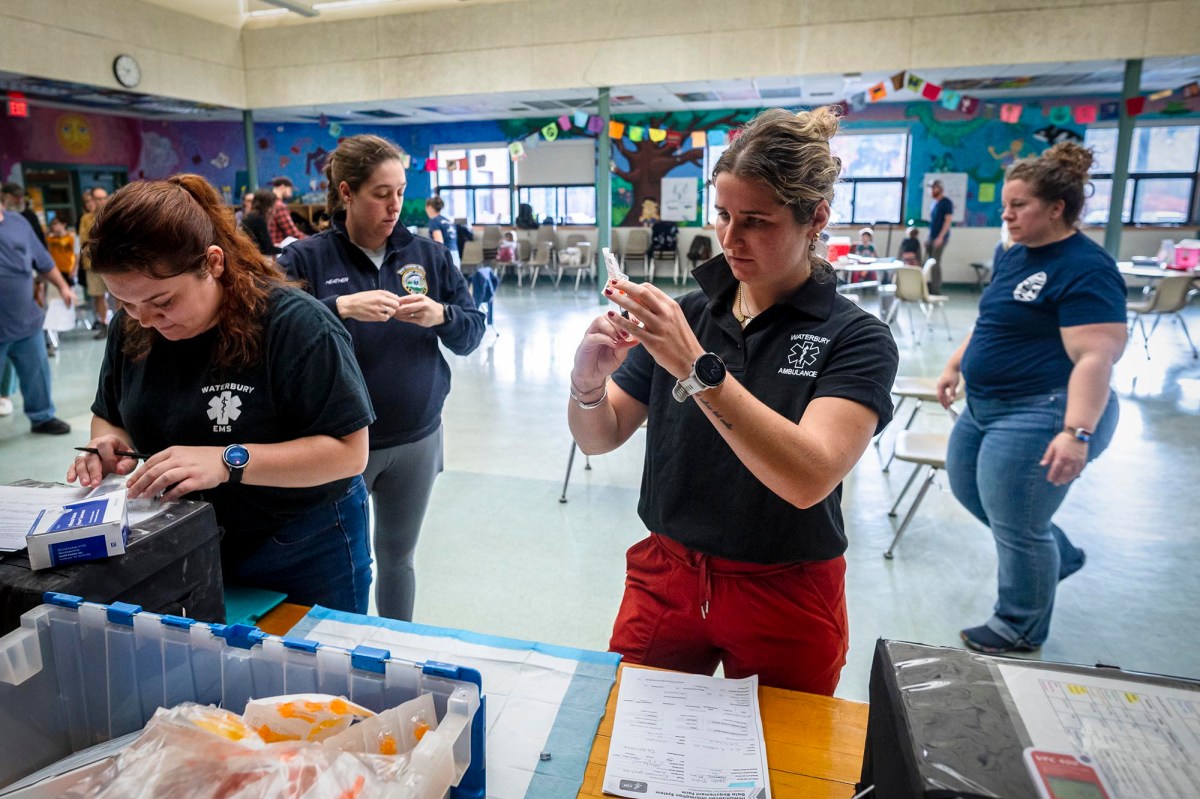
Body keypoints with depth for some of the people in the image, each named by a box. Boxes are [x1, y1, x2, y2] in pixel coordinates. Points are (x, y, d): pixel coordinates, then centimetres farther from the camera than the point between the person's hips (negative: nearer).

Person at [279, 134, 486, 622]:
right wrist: (340, 307, -29)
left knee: (398, 557, 18)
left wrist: (441, 316, -17)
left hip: (417, 440, 3)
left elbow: (472, 333, 3)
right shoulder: (306, 259, -6)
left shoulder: (429, 255, 2)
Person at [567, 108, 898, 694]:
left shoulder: (856, 338, -12)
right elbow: (599, 438, -1)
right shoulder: (684, 315, -2)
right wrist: (588, 383, -22)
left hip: (785, 599, -2)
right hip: (665, 576, 3)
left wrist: (697, 368, -35)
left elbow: (809, 477, -27)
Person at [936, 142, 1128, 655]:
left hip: (1041, 415, -10)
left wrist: (1077, 431, -34)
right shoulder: (1014, 255, 10)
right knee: (968, 487, 23)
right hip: (986, 406, 10)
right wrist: (955, 366, 19)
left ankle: (1021, 629, 25)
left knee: (1016, 528, 2)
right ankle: (1059, 555, 43)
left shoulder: (1086, 270, -18)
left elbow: (1095, 357, -26)